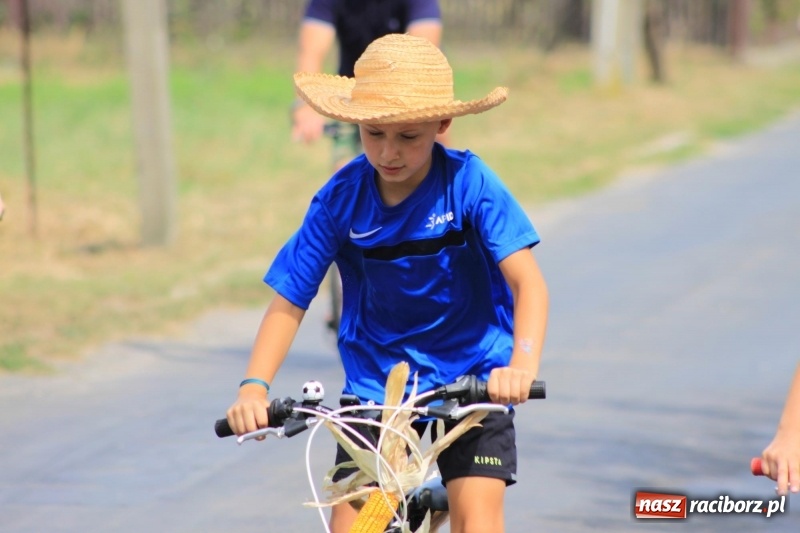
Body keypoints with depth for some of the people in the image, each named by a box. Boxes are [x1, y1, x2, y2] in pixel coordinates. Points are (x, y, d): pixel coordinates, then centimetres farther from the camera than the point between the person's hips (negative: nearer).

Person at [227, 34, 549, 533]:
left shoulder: (469, 182, -18)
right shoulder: (341, 198, -12)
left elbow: (527, 280, -24)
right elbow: (289, 301, -9)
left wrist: (523, 363, -42)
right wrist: (254, 387, -23)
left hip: (470, 374, -2)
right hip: (376, 375, 2)